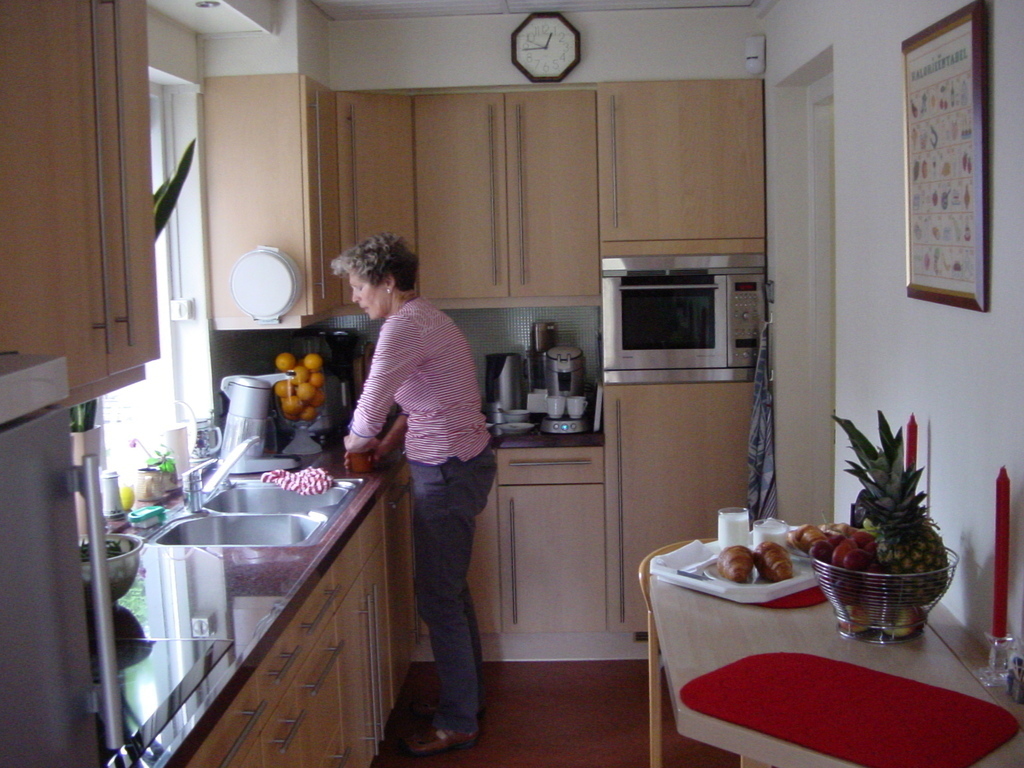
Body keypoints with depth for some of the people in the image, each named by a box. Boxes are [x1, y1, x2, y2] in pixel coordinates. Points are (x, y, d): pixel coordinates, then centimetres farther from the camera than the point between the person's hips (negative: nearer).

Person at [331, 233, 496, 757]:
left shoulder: (404, 327, -19)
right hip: (463, 463, 10)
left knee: (439, 599, 0)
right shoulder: (425, 318, 13)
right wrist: (387, 444, 12)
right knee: (450, 590, 20)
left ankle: (457, 724, 12)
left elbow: (370, 410, -22)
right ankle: (465, 696, 35)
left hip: (447, 473, -10)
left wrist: (356, 443, -1)